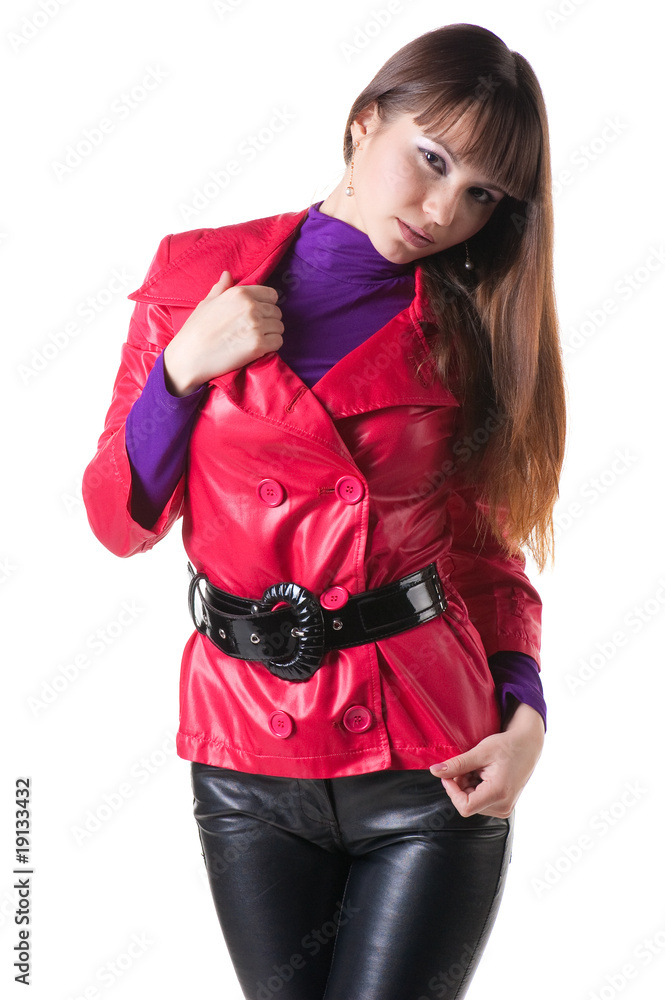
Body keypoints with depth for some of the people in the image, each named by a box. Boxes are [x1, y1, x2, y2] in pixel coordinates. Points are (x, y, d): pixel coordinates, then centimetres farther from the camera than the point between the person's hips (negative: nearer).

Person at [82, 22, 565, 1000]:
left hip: (431, 766, 0)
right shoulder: (196, 273, 0)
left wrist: (525, 714, -9)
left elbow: (485, 548, 6)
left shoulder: (469, 327, 2)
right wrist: (184, 369, -13)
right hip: (248, 759, 1)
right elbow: (121, 523, 1)